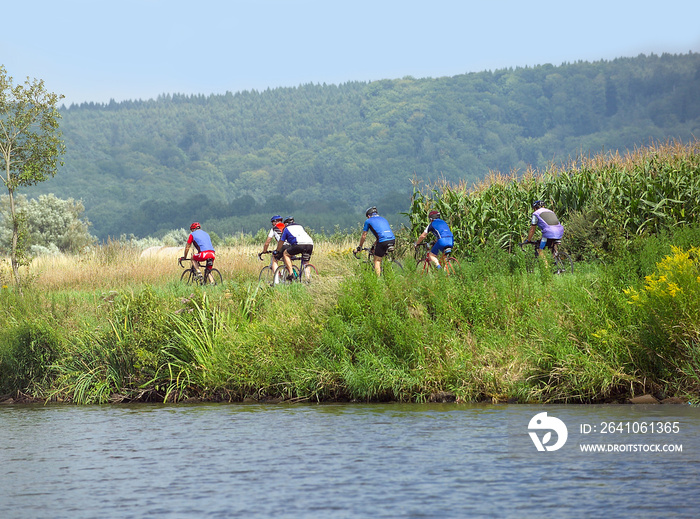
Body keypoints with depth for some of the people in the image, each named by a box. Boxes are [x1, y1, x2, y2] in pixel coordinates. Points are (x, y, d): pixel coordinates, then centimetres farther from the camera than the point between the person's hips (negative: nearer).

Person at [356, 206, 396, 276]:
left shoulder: (368, 221, 14)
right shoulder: (383, 219, 30)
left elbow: (363, 236, 19)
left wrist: (360, 247, 32)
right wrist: (374, 245, 48)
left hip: (383, 241, -6)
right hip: (393, 240, 6)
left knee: (377, 260, 6)